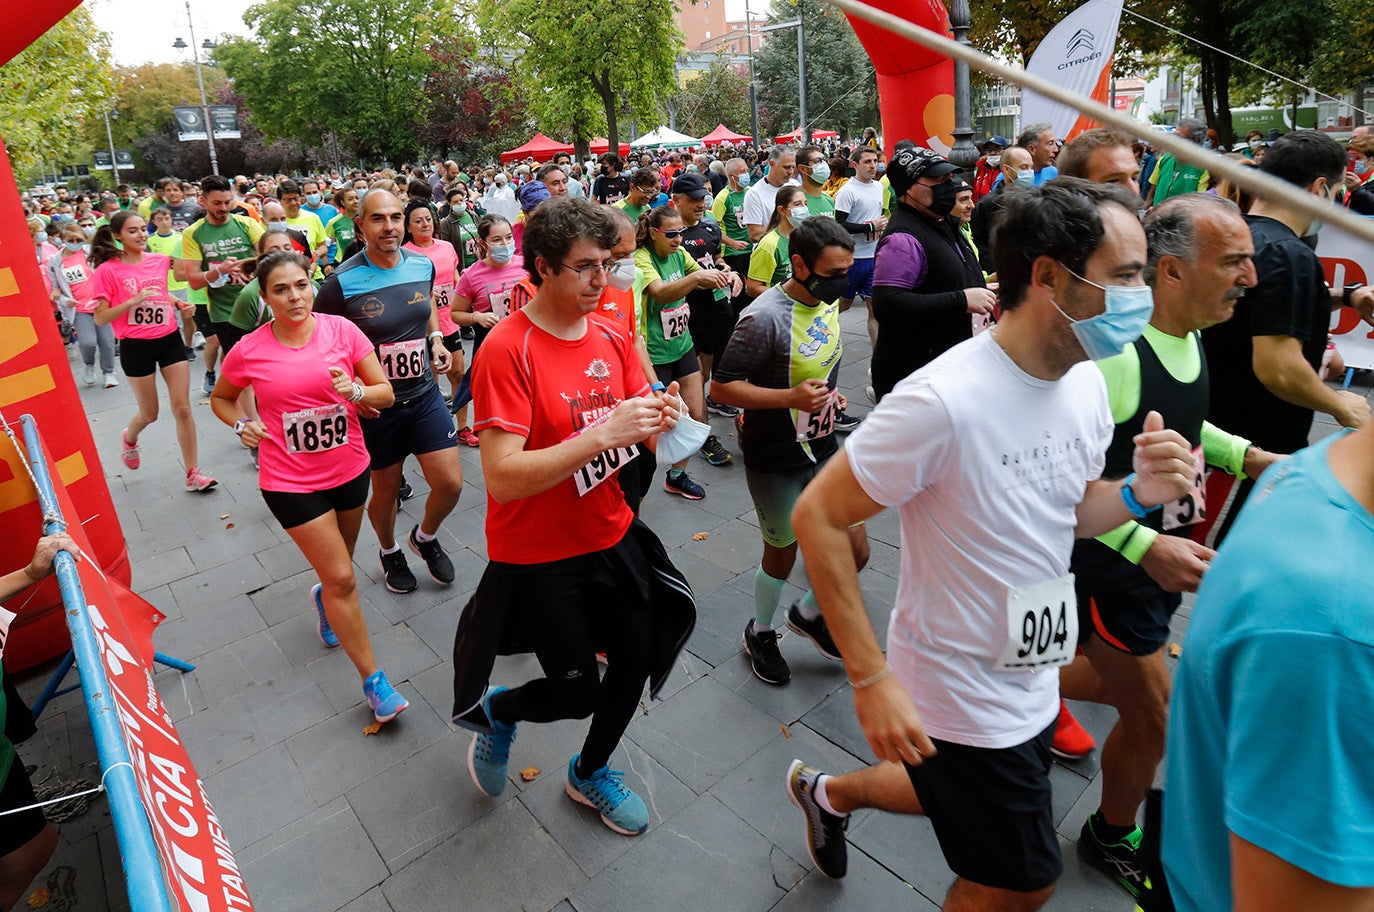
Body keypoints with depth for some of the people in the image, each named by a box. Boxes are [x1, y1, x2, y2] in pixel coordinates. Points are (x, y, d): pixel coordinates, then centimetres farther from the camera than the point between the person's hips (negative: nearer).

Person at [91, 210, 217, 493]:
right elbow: (100, 318, -11)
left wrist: (180, 304, 4)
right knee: (149, 413, 10)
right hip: (136, 346, -3)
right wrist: (133, 301, -23)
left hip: (169, 339, 3)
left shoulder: (160, 260, 3)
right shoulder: (107, 270, -10)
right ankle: (129, 438, 47)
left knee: (183, 408, -1)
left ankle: (193, 474, 6)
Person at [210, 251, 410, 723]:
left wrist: (356, 390, -25)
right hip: (290, 481, -2)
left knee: (338, 564, 23)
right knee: (342, 578, -4)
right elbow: (220, 398, 11)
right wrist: (242, 424, -9)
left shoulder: (342, 330, -8)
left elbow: (386, 393, -5)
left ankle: (324, 598, 60)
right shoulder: (248, 351, -9)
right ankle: (373, 680, 9)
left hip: (349, 468, 3)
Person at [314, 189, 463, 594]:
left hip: (424, 394, 3)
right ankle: (390, 551, 43)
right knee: (386, 491, 12)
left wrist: (436, 339, 4)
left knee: (450, 484, -3)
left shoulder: (423, 265, -2)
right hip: (375, 405, -3)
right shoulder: (341, 282, -16)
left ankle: (425, 537, 30)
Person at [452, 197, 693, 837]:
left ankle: (589, 772, 45)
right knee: (577, 691, 5)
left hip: (611, 536, 6)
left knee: (638, 660, 15)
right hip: (537, 556, -6)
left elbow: (633, 434, 7)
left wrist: (659, 419, -16)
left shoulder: (610, 336, 0)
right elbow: (502, 478, -27)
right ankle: (494, 711, 41)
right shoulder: (507, 349, -21)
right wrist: (603, 433, -34)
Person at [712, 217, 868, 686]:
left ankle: (809, 613, 37)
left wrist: (830, 393, 6)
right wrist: (791, 397, -31)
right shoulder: (765, 318, -24)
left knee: (855, 551, 8)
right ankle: (760, 632, 40)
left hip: (824, 449, 7)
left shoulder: (829, 302, 3)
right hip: (776, 460, -7)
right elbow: (723, 385, -22)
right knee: (782, 553, 12)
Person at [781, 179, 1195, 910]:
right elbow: (817, 517, -25)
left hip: (1032, 683, 8)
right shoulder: (944, 401, -30)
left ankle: (831, 793, 52)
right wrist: (872, 679, -25)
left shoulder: (1086, 383, -4)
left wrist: (1138, 492, -13)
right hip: (960, 704, -7)